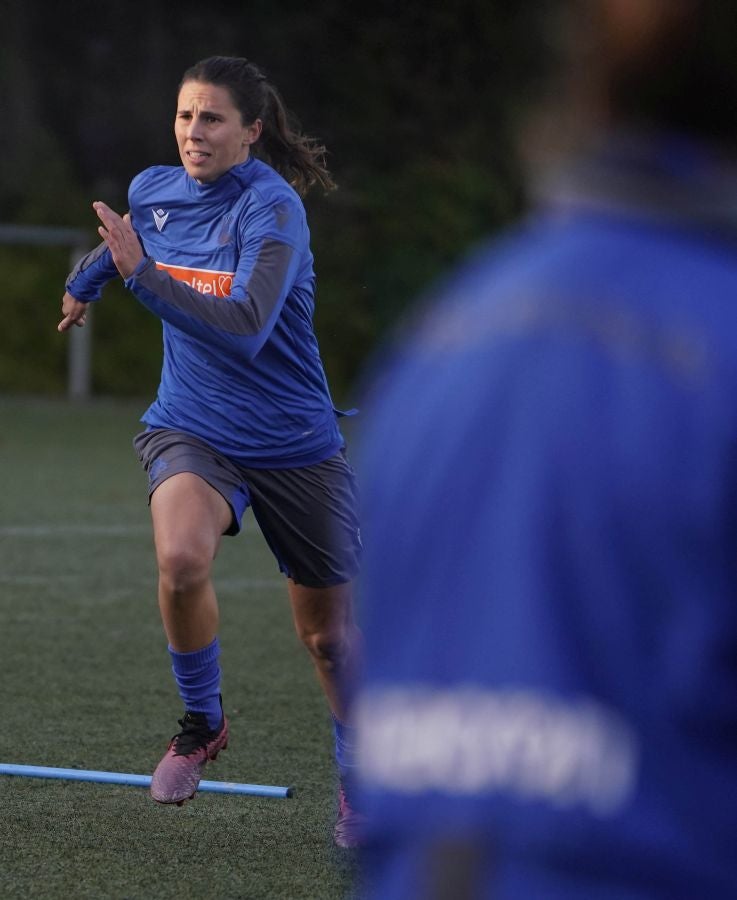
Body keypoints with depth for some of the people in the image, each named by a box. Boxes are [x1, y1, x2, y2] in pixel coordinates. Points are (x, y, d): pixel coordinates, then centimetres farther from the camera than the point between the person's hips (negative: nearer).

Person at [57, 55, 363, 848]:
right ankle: (200, 721, -5)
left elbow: (244, 331, -34)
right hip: (191, 428, 3)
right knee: (181, 558, -30)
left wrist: (140, 271, -37)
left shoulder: (272, 209, -20)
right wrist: (86, 278, 36)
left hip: (294, 444, -3)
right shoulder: (152, 189, -3)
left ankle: (360, 781, 35)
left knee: (327, 630, 10)